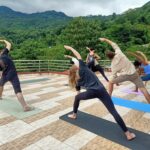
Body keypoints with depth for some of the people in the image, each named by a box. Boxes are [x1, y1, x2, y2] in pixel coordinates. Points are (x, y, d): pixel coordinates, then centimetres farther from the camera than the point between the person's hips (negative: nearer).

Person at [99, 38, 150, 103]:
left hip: (125, 75, -2)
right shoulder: (119, 53, -4)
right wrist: (105, 40, 17)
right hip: (134, 73, 2)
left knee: (110, 82, 17)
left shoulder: (113, 65, -3)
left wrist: (116, 82, 22)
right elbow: (114, 44, 11)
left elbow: (114, 75, 4)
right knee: (143, 89, 9)